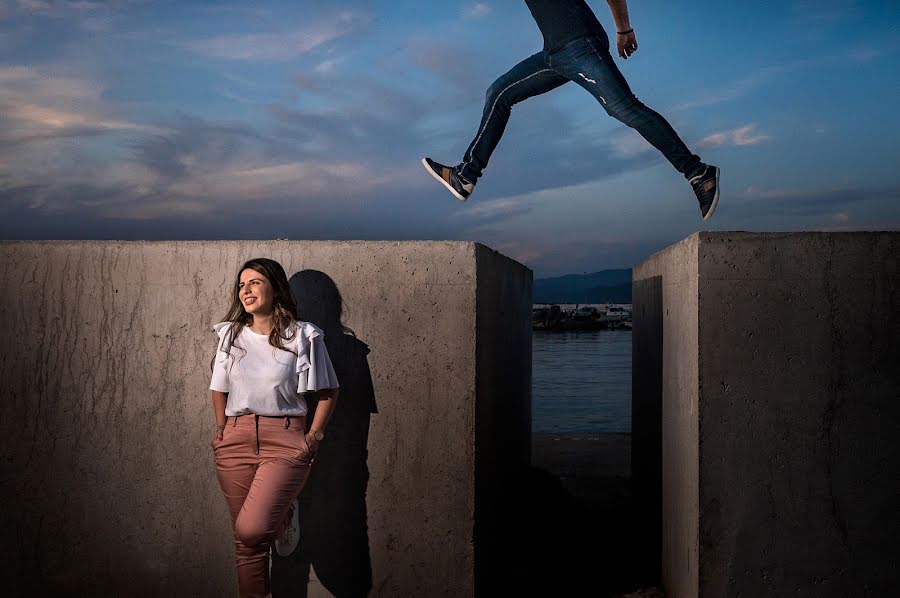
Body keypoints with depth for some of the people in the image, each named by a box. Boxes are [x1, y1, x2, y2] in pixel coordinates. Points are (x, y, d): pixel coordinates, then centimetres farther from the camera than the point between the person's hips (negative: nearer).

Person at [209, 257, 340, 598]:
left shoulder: (303, 337, 0)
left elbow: (328, 391, 5)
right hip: (236, 441, 4)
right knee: (245, 542, 4)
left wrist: (314, 436, -4)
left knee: (251, 529, -20)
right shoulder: (230, 334, 11)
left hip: (285, 441, -4)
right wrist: (222, 429, 9)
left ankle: (285, 516, 13)